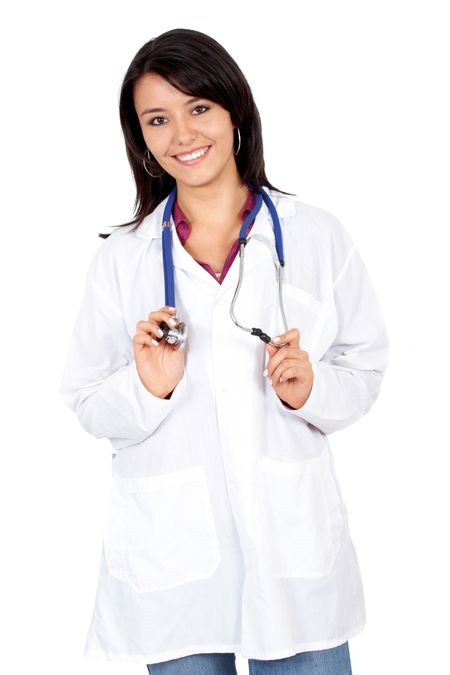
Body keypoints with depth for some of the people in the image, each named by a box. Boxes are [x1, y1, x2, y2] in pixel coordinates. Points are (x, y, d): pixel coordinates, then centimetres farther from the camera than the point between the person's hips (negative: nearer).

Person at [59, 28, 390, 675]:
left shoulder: (317, 236, 0)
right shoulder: (121, 258, 1)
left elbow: (365, 367, 6)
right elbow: (87, 403, 4)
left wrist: (311, 390, -14)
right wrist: (148, 390, -16)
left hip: (294, 544, 0)